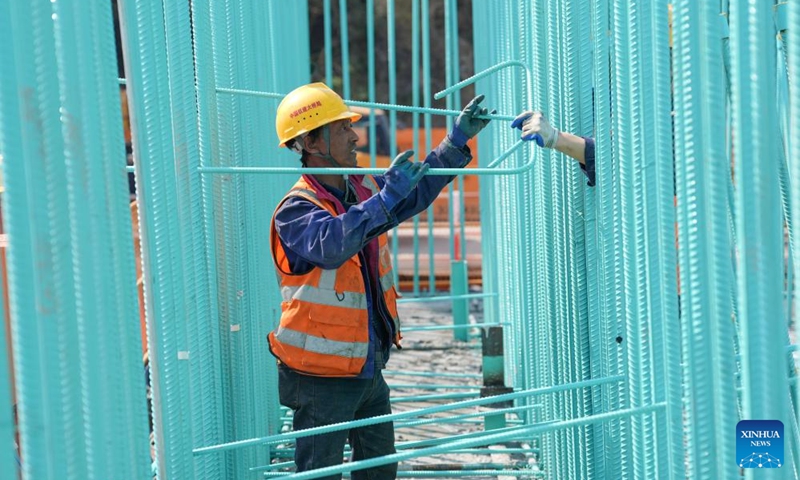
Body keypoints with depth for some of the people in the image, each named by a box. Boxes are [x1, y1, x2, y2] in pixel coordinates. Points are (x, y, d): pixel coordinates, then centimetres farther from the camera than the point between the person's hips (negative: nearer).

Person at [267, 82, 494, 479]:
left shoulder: (363, 188, 5)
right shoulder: (296, 210, -20)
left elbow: (417, 191, 21)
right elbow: (331, 244, -41)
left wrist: (456, 141, 15)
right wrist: (386, 197, -44)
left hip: (368, 368, 8)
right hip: (321, 375, -8)